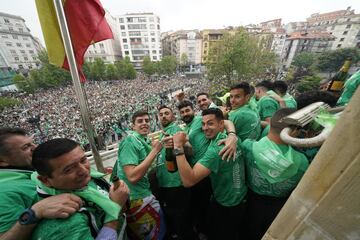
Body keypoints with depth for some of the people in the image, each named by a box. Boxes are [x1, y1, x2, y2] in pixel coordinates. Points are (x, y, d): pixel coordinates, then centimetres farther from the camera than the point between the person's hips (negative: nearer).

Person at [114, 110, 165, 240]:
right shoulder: (130, 140, -21)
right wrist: (154, 151, -26)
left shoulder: (144, 141, 7)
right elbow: (132, 177, -30)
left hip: (141, 195, 8)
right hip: (137, 198, -8)